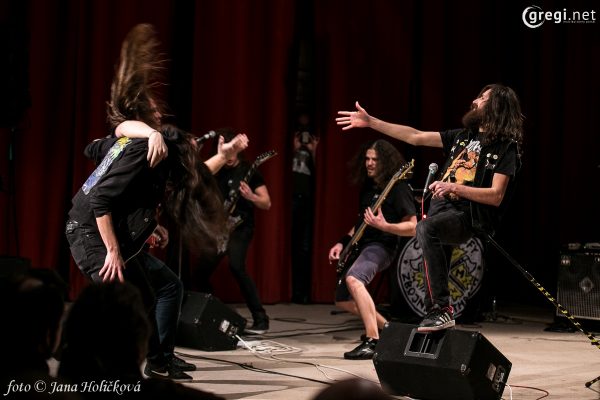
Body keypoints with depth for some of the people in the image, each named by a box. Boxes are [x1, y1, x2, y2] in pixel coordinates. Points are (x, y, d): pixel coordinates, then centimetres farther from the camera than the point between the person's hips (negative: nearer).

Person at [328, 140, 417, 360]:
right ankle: (385, 327, 31)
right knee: (342, 300, 14)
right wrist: (343, 242, 13)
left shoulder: (398, 188, -10)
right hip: (361, 246, 9)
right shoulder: (367, 186, 14)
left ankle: (372, 341, -38)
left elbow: (412, 227, -14)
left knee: (353, 278, -36)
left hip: (381, 246, -9)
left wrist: (384, 226, -28)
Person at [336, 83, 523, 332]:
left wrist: (455, 188, -21)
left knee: (426, 228, -34)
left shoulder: (506, 147, -1)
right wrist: (370, 122, 15)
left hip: (467, 217, -7)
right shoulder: (464, 135, 19)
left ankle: (442, 310, -33)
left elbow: (496, 196, -10)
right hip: (442, 208, 7)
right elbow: (416, 137, 18)